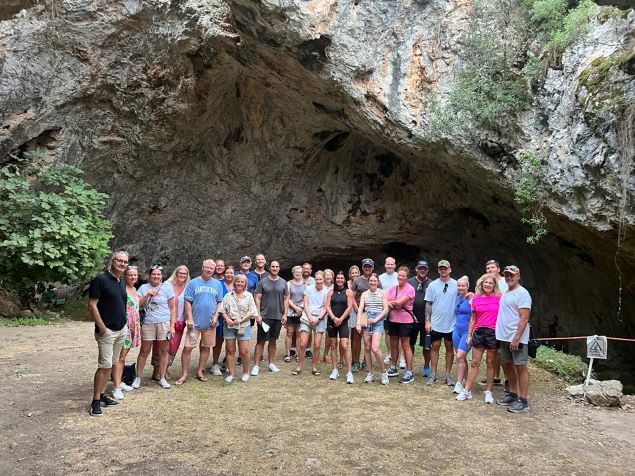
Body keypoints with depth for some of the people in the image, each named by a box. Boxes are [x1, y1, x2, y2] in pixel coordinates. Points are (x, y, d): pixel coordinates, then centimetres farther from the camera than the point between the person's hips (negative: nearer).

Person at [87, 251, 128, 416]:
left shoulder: (122, 282, 10)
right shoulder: (100, 280, -13)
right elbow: (92, 306, -15)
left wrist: (125, 324, 14)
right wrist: (102, 327, -17)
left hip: (121, 330, 8)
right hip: (107, 331, -8)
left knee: (111, 364, 13)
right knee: (105, 365, -7)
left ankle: (102, 394, 24)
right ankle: (95, 401, 3)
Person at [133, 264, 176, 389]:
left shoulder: (167, 287, 0)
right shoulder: (144, 288, 6)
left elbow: (172, 308, 1)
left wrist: (172, 326, -4)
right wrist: (148, 295, -14)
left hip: (164, 323, -1)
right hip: (148, 324, 1)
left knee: (164, 351, 5)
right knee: (144, 351, 6)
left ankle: (162, 378, 17)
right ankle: (138, 377, 19)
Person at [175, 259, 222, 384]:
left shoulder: (217, 284, 6)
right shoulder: (193, 283, -2)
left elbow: (219, 302, 8)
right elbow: (188, 302, -3)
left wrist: (216, 317, -3)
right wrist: (189, 318, -10)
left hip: (210, 323, 3)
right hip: (195, 322, -2)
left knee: (206, 347, 11)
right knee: (187, 347, -4)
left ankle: (200, 371, 26)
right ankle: (184, 374, 7)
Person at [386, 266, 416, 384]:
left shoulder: (409, 289, -12)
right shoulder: (392, 288, 8)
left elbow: (399, 302, -20)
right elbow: (386, 302, 2)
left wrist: (391, 302, -4)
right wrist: (395, 304, -17)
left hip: (405, 321, -6)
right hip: (393, 320, 6)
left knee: (405, 346, 0)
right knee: (393, 344, 15)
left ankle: (409, 373, 7)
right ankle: (393, 368, 30)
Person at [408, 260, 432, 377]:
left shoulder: (431, 283, 1)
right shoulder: (410, 282, 2)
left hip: (426, 319, -1)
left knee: (426, 344, 8)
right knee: (410, 343, 11)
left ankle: (426, 367, 23)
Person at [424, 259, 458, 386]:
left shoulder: (456, 284, -2)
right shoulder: (433, 285, 0)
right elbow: (428, 304, 2)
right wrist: (427, 321, -3)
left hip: (451, 323, 0)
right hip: (435, 323, 0)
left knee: (449, 348, 9)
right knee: (435, 347, 5)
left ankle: (448, 375, 19)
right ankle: (433, 375, 14)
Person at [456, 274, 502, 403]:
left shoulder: (498, 298, -3)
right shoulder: (476, 298, 4)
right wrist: (469, 335, 9)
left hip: (493, 333, -2)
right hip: (479, 332, 2)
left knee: (490, 364, 8)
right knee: (474, 363, 7)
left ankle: (488, 392, 19)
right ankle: (467, 391, 13)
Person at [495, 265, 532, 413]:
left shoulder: (522, 293, -12)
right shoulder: (505, 293, 14)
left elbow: (524, 318, -18)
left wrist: (516, 338, -23)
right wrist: (501, 334, 12)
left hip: (517, 338, -9)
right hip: (504, 337, 9)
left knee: (520, 367, -2)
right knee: (508, 365, 15)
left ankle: (523, 401, 4)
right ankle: (512, 395, 28)